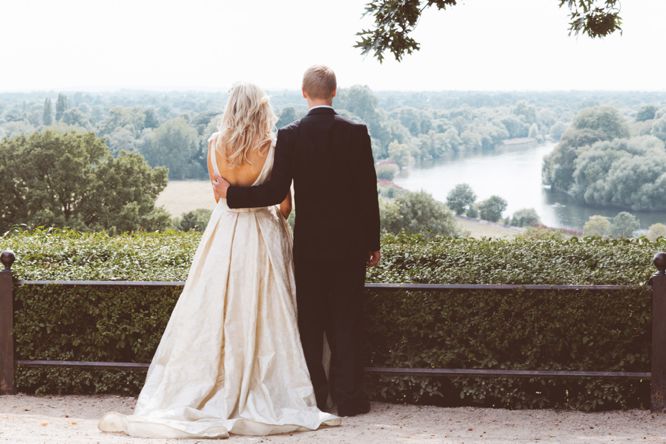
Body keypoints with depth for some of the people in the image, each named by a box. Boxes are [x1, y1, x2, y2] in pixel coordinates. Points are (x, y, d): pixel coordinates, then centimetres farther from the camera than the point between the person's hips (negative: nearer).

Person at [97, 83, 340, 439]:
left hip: (223, 235, 2)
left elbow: (218, 196, 9)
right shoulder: (272, 149, -10)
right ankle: (268, 399, 8)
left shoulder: (215, 145, -3)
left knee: (211, 319, 7)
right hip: (262, 237, -2)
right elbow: (285, 204, -4)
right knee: (261, 320, 4)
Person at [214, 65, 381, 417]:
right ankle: (348, 397, 7)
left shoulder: (289, 136, -7)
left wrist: (231, 193, 1)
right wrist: (373, 242, 6)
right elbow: (368, 192, -3)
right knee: (346, 321, 6)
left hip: (308, 242, 0)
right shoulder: (355, 133, -5)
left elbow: (276, 192, -13)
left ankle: (313, 396, 12)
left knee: (310, 321, 9)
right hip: (349, 242, 0)